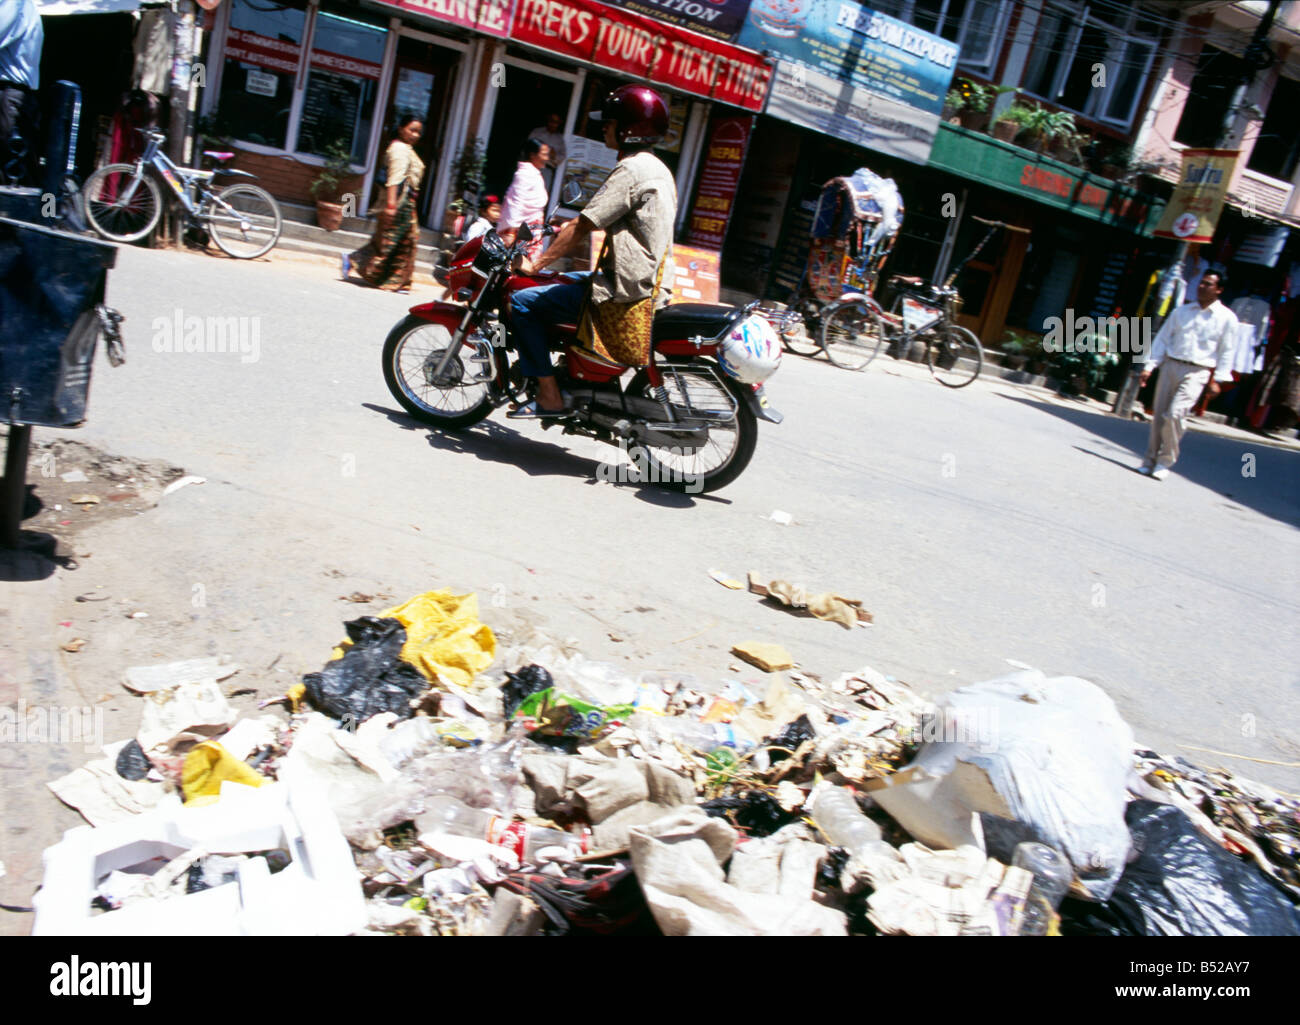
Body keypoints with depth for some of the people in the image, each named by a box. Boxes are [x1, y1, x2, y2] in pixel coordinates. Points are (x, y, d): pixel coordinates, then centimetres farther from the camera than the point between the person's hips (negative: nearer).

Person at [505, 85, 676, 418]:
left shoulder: (631, 169, -15)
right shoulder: (659, 170, 16)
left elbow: (582, 226, -16)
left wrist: (536, 264, -8)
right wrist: (574, 231, 25)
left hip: (626, 291, -10)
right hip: (651, 283, 11)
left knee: (523, 302, -7)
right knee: (558, 279, 29)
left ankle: (549, 397, -6)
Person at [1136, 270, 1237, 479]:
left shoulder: (1227, 318, 3)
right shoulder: (1181, 311, 11)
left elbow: (1226, 352, 3)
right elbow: (1162, 338, 11)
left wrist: (1217, 379, -4)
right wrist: (1149, 366, 3)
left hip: (1197, 372, -3)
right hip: (1170, 366, 4)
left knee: (1175, 414, -17)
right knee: (1159, 415, 3)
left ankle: (1165, 462, -2)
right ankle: (1151, 460, 14)